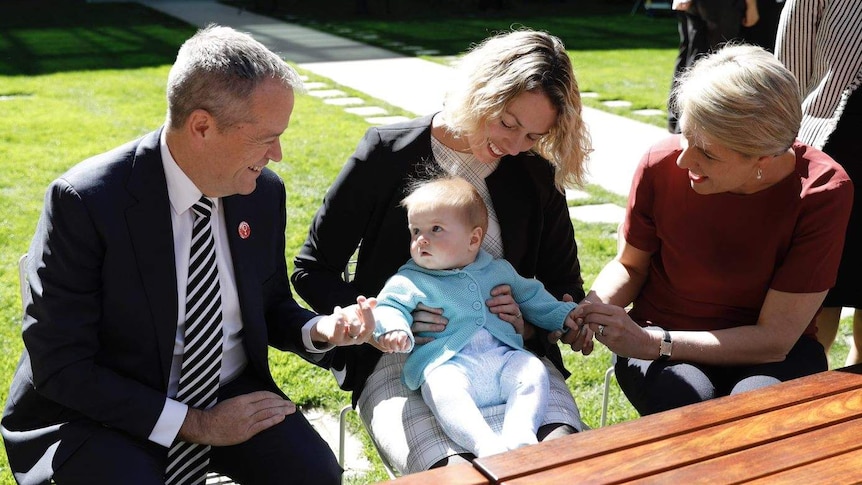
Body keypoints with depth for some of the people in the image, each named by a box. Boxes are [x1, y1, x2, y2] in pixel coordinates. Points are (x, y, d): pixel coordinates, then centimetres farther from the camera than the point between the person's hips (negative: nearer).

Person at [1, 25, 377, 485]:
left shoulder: (263, 191, -4)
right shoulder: (83, 201, -20)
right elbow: (60, 365, -17)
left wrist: (321, 329, -12)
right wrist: (193, 424, -19)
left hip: (232, 394, 4)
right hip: (108, 412, -3)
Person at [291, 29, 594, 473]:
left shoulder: (536, 175, 5)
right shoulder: (388, 153, -3)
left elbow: (566, 287, 15)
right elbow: (311, 271, 1)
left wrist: (530, 319, -8)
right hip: (400, 354, -2)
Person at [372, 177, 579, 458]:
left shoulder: (498, 270, 22)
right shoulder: (410, 280, 11)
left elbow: (531, 296, 33)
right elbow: (390, 305, -2)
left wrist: (564, 316, 22)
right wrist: (394, 329, -24)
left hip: (504, 356, 4)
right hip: (447, 365, -4)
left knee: (533, 371, -23)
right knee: (443, 390, -35)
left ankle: (520, 438, -31)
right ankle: (487, 447, -46)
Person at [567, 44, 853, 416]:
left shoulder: (823, 191, -20)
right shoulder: (661, 165, -15)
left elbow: (775, 338, -18)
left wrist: (652, 343, -26)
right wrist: (593, 309, -20)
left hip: (766, 352, 0)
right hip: (660, 337, 1)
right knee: (690, 405, -33)